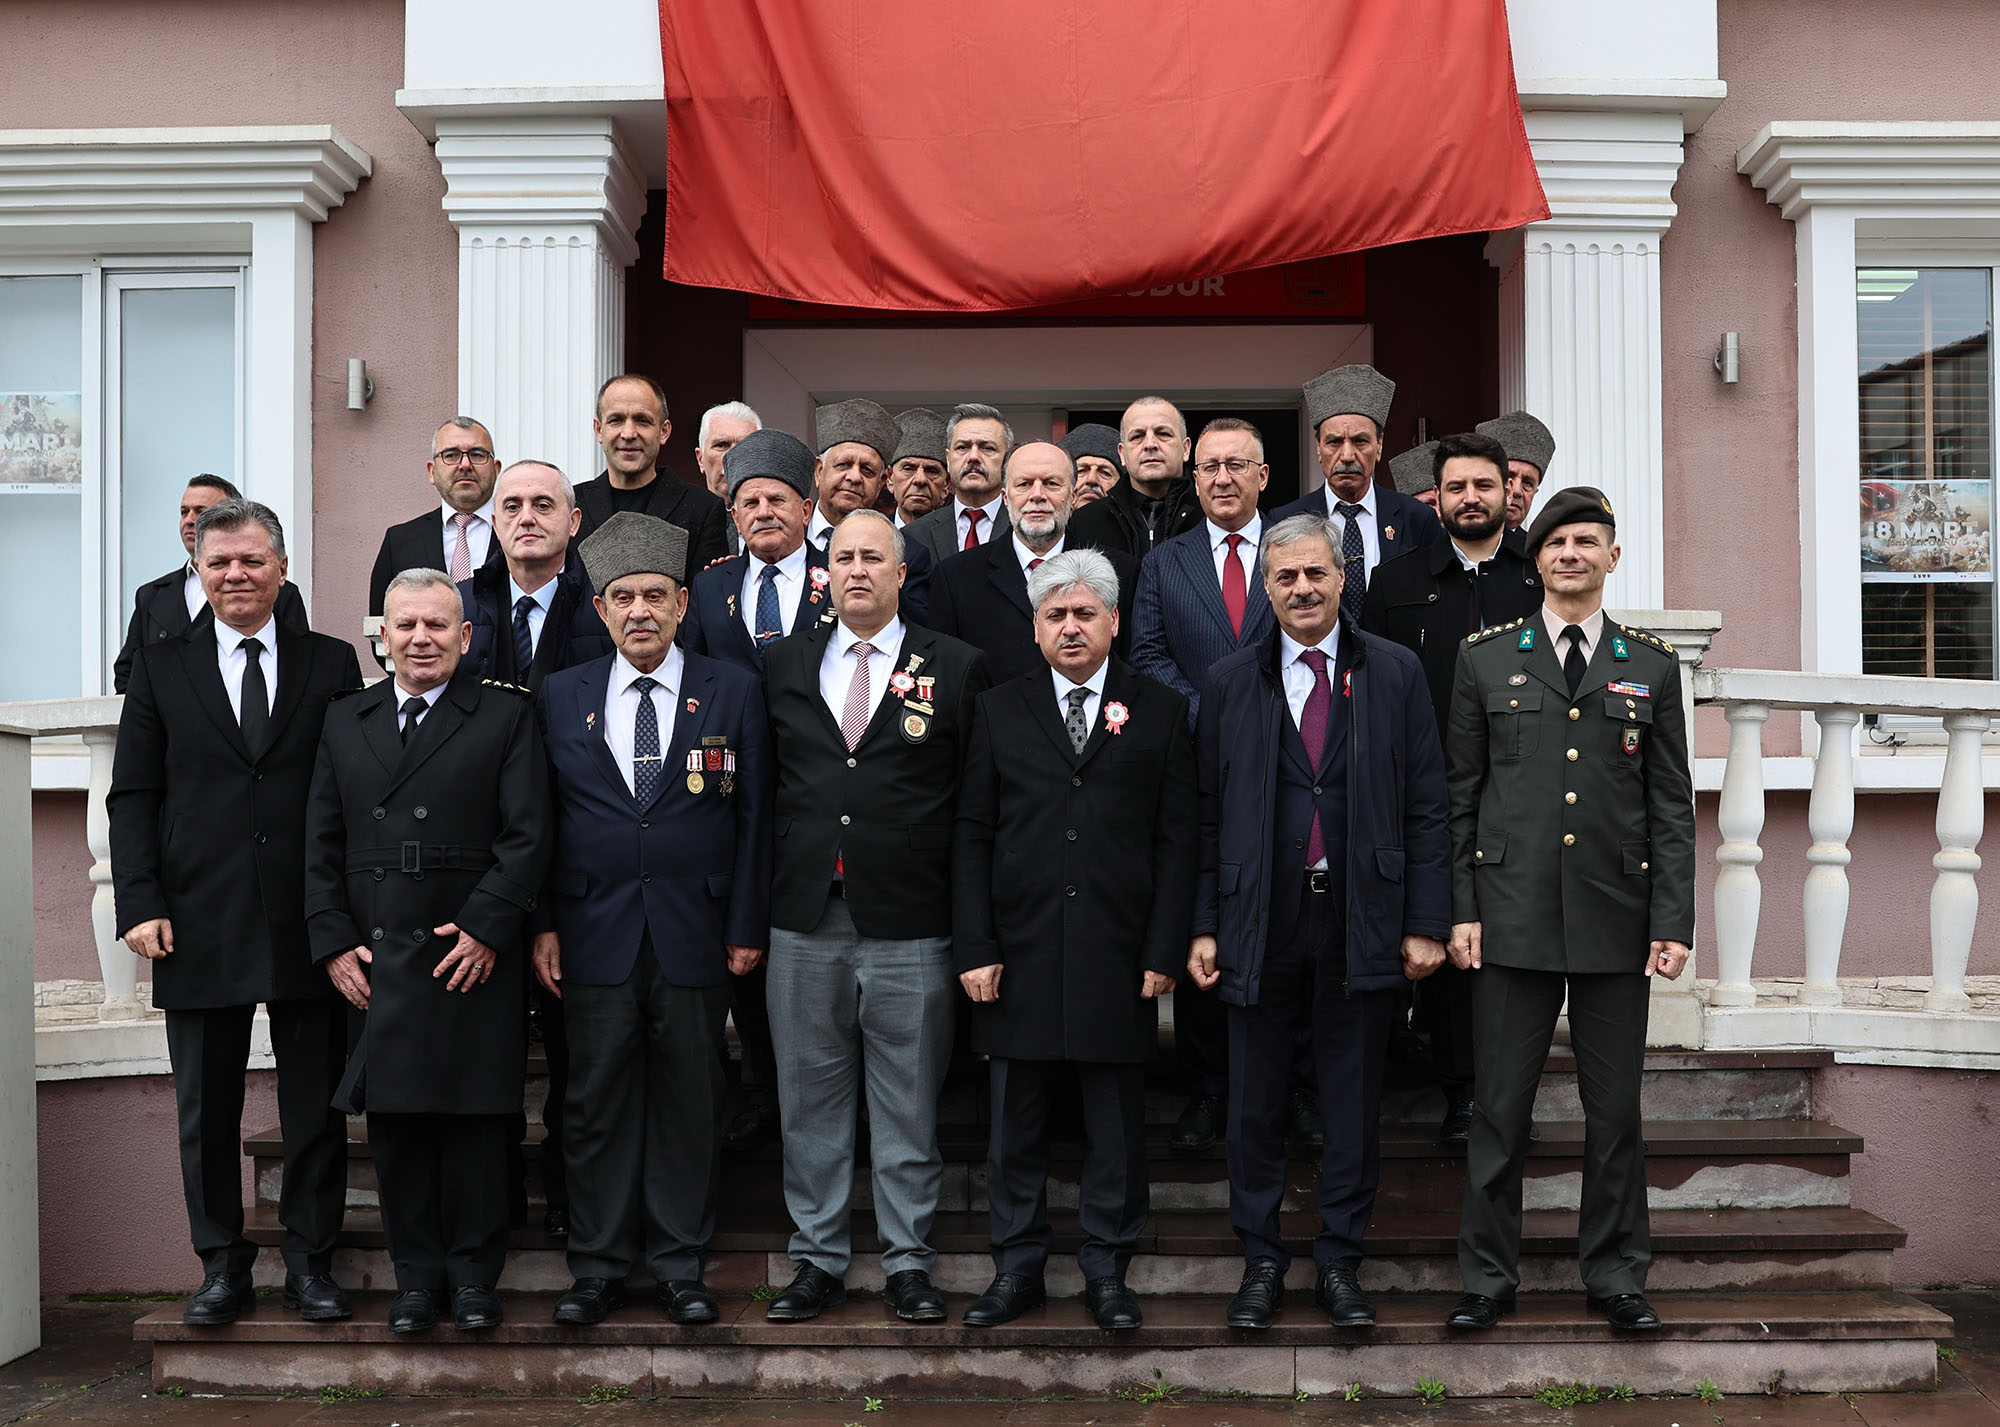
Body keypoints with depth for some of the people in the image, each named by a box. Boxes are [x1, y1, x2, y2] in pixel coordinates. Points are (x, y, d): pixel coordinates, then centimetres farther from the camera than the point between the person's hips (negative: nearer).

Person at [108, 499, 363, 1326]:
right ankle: (222, 1266, 20)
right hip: (200, 928, 1)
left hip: (309, 923, 0)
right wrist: (141, 902, -6)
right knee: (206, 1110, 8)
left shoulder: (332, 665, 6)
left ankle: (310, 1264, 17)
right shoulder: (161, 668, 8)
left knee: (316, 1106, 5)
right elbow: (133, 794, 5)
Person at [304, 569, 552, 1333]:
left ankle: (473, 1274, 13)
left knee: (475, 1120, 1)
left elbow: (527, 836, -4)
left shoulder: (505, 716, 3)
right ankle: (416, 1274, 17)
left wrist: (486, 927, -12)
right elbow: (322, 843, 12)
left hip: (475, 957, -3)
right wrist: (334, 940, 2)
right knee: (394, 1120, 6)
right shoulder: (346, 720, 14)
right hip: (374, 961, 3)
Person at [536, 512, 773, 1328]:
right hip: (595, 933, 1)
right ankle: (599, 1264, 16)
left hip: (696, 933, 0)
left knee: (690, 1101, 6)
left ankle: (680, 1265, 17)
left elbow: (752, 817, 3)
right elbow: (538, 821, 8)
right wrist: (542, 924, 1)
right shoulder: (561, 697, 7)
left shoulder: (733, 693, 4)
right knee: (597, 1102, 5)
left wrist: (747, 926, -1)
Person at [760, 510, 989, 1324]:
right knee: (810, 1096, 9)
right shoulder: (785, 665, 10)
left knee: (908, 1100, 5)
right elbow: (762, 788, 11)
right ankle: (818, 1259, 20)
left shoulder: (954, 668, 3)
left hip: (909, 922, -2)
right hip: (806, 921, 2)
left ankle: (908, 1263, 16)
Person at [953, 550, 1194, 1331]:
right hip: (1020, 955, 1)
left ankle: (1106, 1268, 21)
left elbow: (1176, 841, 2)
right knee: (1014, 1126, 8)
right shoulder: (998, 711, 8)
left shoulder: (1160, 712, 5)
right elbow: (972, 835, 5)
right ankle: (1017, 1267, 22)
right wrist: (974, 948, -3)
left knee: (1117, 1128, 7)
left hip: (1118, 957, -1)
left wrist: (1164, 952, -5)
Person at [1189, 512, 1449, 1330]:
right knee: (1254, 1103, 8)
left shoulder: (1396, 674, 4)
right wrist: (1203, 926, 1)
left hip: (1362, 923, 0)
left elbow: (1425, 807, 3)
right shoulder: (1230, 682, 6)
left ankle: (1340, 1262, 21)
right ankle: (1261, 1262, 22)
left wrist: (1426, 922, -3)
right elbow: (1208, 815, 6)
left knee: (1354, 1103, 8)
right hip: (1260, 925, 1)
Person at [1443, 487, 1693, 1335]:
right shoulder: (1486, 659, 7)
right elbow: (1458, 796, 7)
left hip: (1615, 920, 1)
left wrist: (1674, 921, 0)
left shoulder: (1652, 667, 10)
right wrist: (1459, 908, -1)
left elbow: (1672, 806, 7)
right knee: (1500, 1107, 3)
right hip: (1512, 916, -1)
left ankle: (1615, 1275, 21)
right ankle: (1487, 1277, 15)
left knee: (1615, 1111, 7)